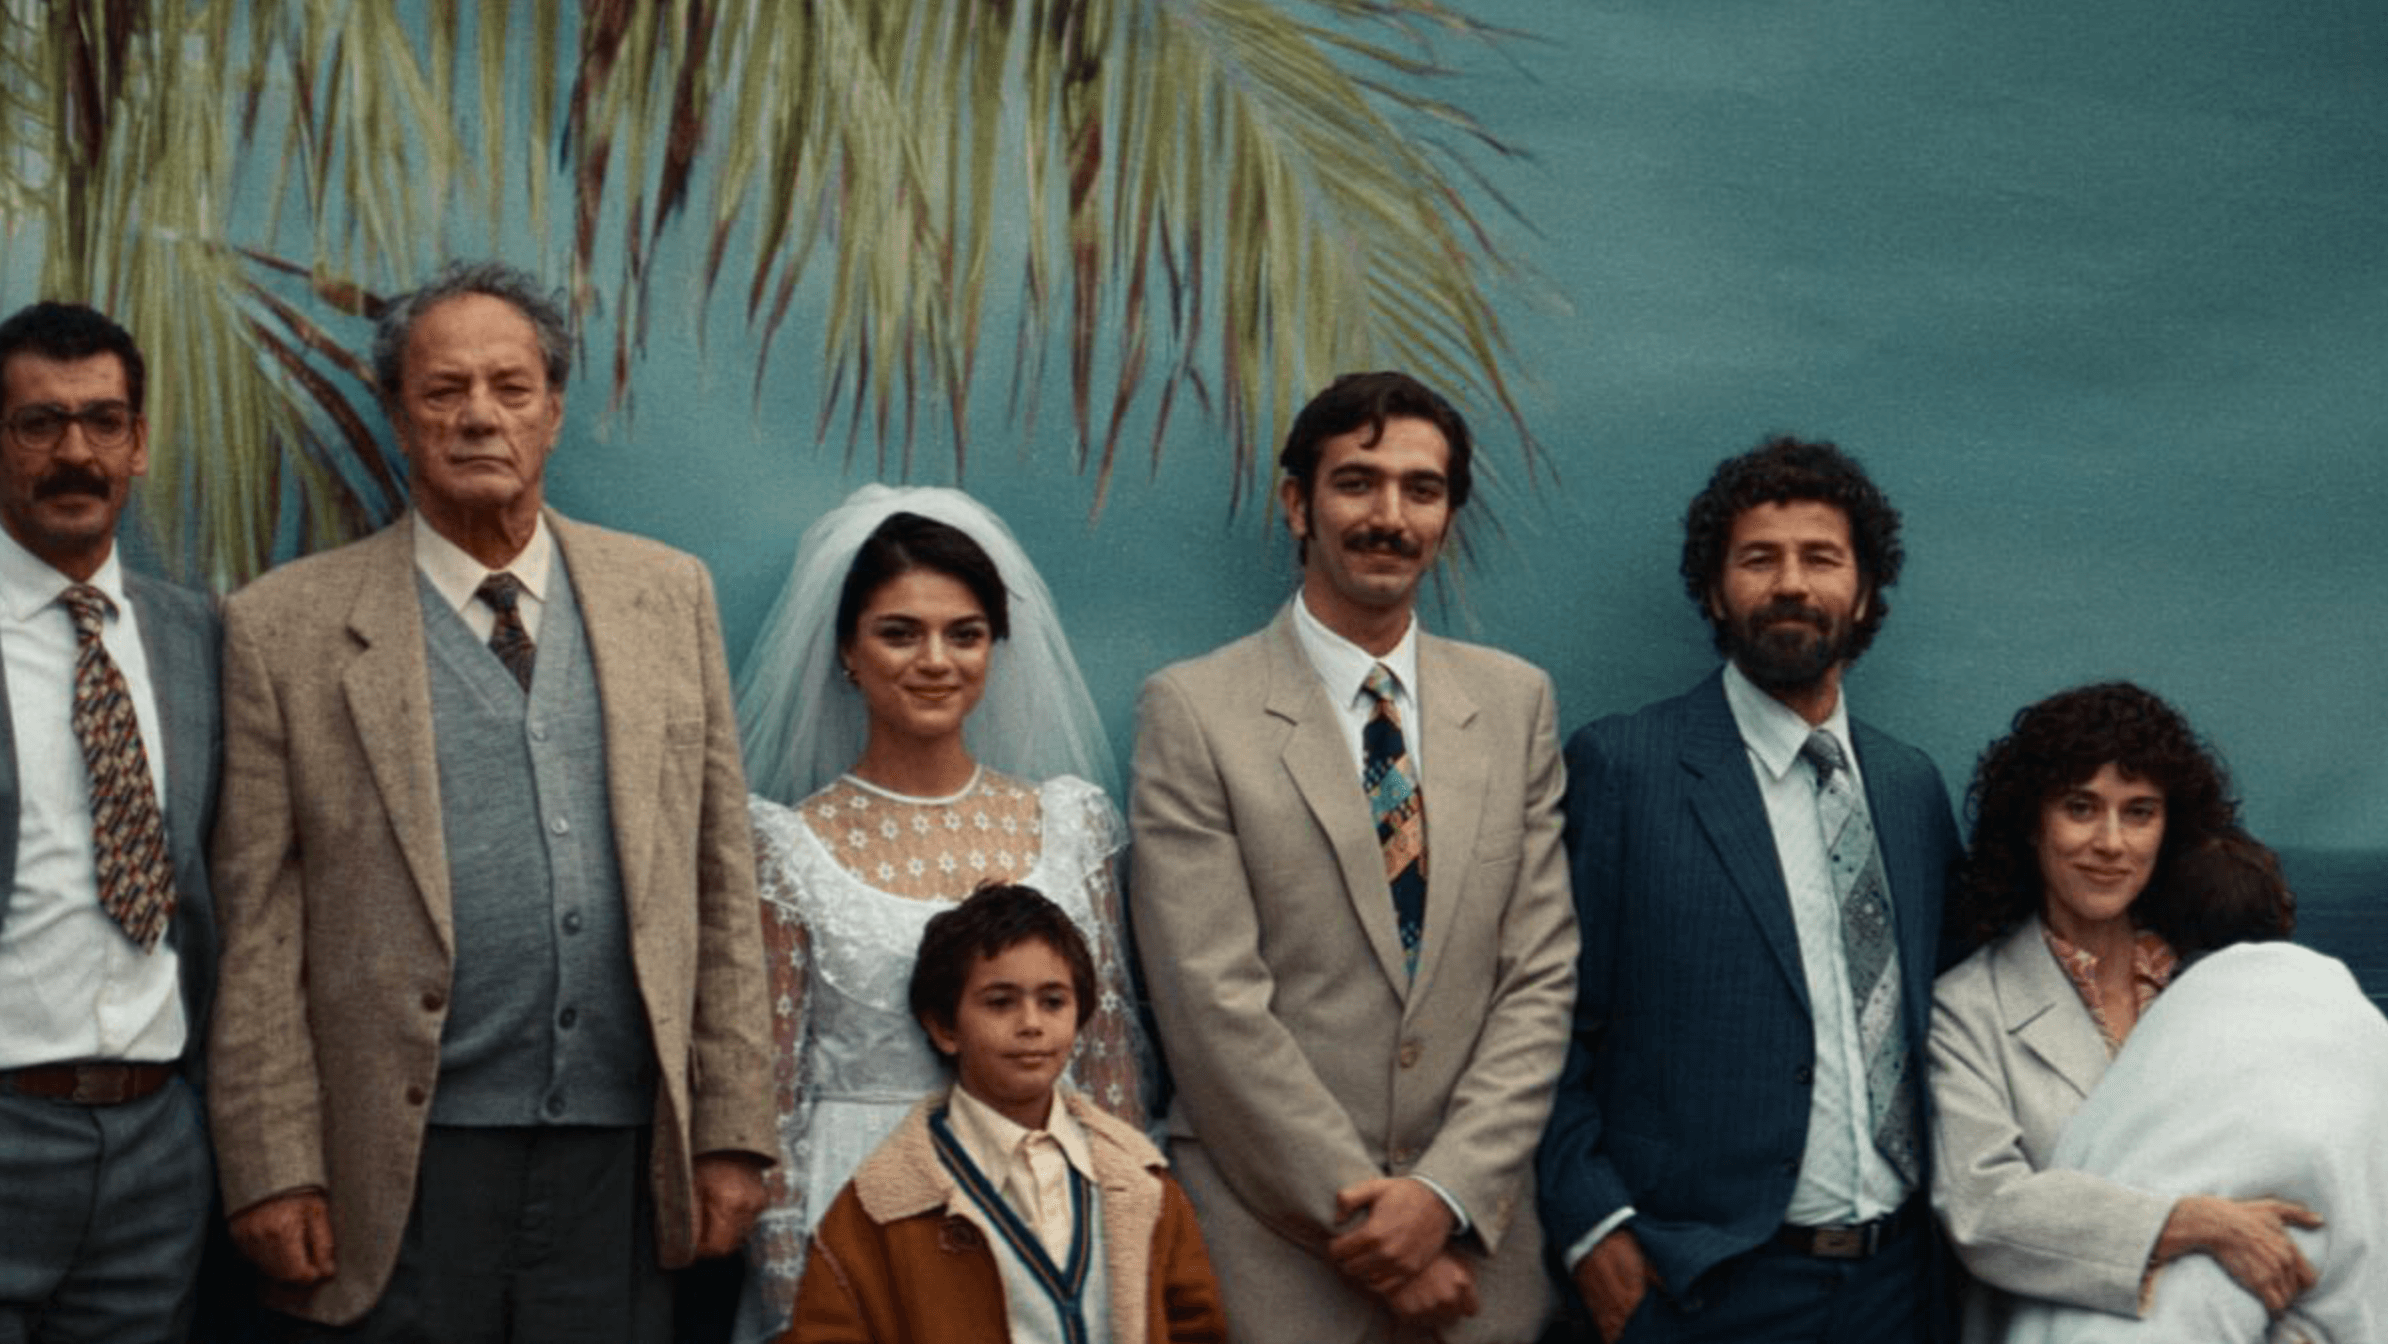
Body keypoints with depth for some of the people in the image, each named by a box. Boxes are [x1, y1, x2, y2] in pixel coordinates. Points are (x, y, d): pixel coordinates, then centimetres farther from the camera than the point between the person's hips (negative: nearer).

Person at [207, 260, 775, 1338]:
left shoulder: (667, 596, 10)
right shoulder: (287, 629, 2)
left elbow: (720, 884, 9)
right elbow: (259, 930, -1)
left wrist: (731, 1131, 5)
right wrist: (273, 1169, -6)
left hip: (620, 1158, 2)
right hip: (404, 1168, -2)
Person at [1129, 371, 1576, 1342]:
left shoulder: (1516, 702, 8)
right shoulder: (1193, 711, -4)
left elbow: (1541, 975, 2)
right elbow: (1215, 1005, -10)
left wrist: (1446, 1196, -10)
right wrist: (1368, 1217, -13)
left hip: (1476, 1246, 3)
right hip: (1274, 1254, -3)